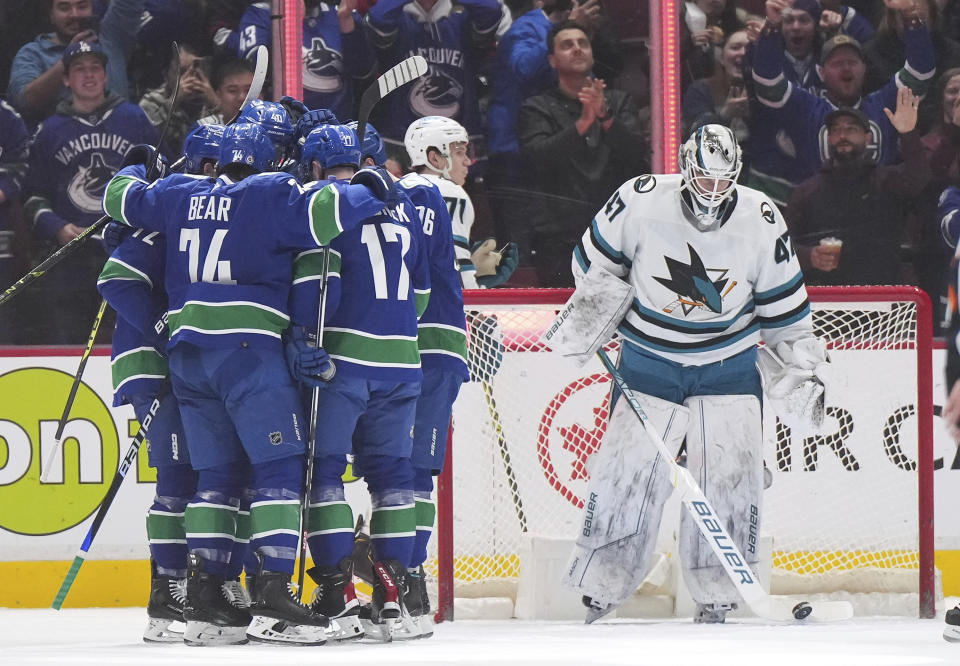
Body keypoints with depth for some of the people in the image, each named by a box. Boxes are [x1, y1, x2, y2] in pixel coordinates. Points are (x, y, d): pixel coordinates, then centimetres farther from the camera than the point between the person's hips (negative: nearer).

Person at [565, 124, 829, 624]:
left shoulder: (760, 221, -11)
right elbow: (596, 260, 1)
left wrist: (801, 366, 4)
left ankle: (716, 597, 6)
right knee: (627, 470, -5)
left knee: (730, 476, -5)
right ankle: (600, 587, 7)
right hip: (648, 362, -1)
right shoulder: (641, 202, -17)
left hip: (728, 368, 1)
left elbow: (783, 303, 2)